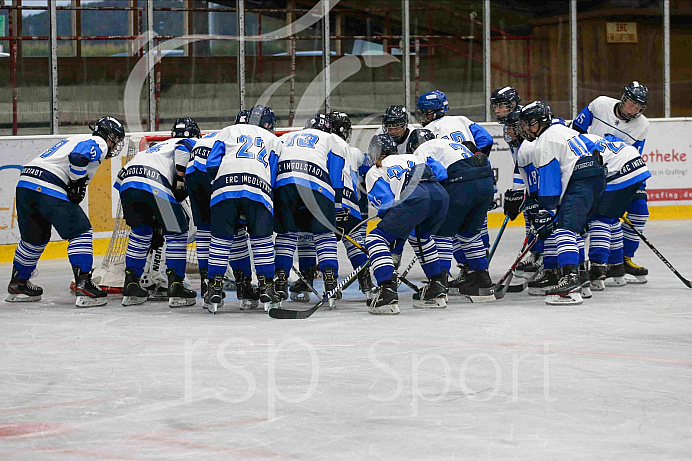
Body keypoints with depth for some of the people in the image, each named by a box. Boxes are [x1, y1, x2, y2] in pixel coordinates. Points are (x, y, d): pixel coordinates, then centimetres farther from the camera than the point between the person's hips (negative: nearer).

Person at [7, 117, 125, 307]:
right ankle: (83, 285, -11)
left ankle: (17, 284, 34)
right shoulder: (97, 143, 3)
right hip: (49, 188, -9)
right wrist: (76, 185, -7)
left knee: (35, 236, 24)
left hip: (25, 184, 9)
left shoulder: (76, 140, 32)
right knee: (81, 232, -3)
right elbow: (78, 157, -17)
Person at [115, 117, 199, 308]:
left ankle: (130, 286, 23)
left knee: (140, 231, 25)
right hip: (154, 185, -7)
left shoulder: (162, 145, 40)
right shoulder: (191, 143, 22)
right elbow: (183, 150, -6)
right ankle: (176, 288, 2)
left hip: (126, 182, 7)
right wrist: (181, 180, -4)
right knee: (176, 233, 7)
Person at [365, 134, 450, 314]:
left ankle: (388, 293, -10)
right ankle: (437, 290, 32)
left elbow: (386, 201, 8)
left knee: (376, 238, 7)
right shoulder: (413, 158, 40)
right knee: (421, 236, 34)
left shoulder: (374, 172, 24)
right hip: (441, 195, 6)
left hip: (414, 198, -6)